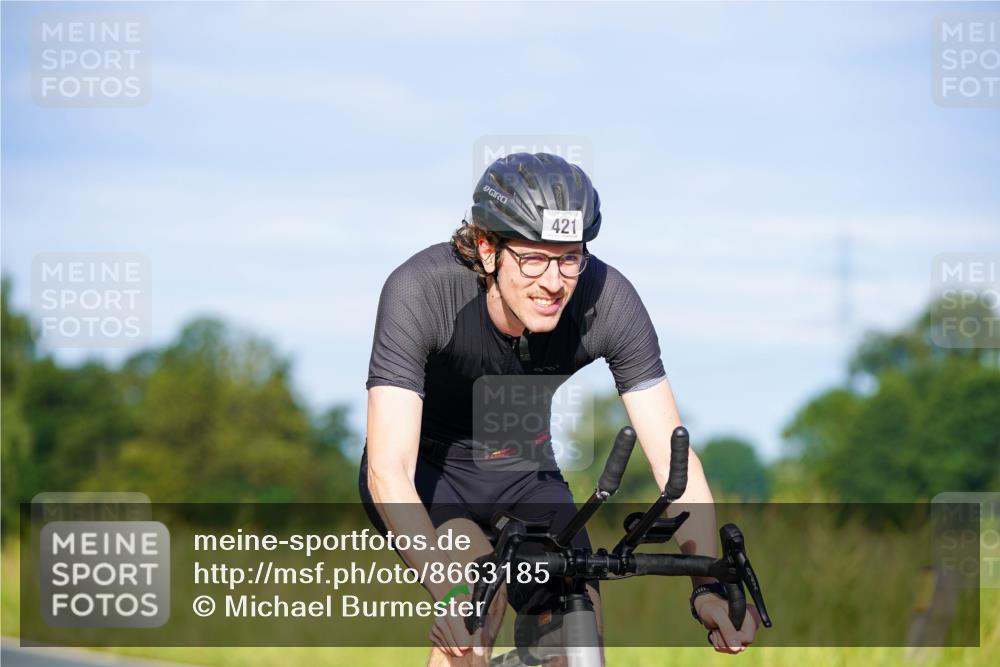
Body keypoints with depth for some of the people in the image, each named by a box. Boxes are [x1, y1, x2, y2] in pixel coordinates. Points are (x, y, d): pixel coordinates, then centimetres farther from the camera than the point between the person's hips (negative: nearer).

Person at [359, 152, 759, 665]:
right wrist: (448, 593, -54)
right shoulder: (419, 290, -33)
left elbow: (673, 456, -24)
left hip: (522, 470, 3)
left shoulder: (607, 299, -25)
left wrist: (709, 584, -38)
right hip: (426, 471, -3)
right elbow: (388, 468, -39)